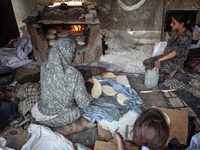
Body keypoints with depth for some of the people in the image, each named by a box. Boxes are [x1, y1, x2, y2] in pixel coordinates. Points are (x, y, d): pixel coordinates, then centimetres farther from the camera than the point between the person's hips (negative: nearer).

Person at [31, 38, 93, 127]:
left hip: (43, 115, 3)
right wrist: (90, 84, -4)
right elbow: (84, 103, -20)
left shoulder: (44, 67, -17)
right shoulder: (75, 75, -31)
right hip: (66, 117, -2)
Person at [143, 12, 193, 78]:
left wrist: (160, 59, -38)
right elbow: (168, 46, 2)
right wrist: (162, 57, -15)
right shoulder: (174, 31, 2)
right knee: (146, 62, -3)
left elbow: (176, 51, -33)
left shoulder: (187, 35, -23)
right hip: (167, 56, 8)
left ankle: (173, 69, 0)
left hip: (177, 60, -8)